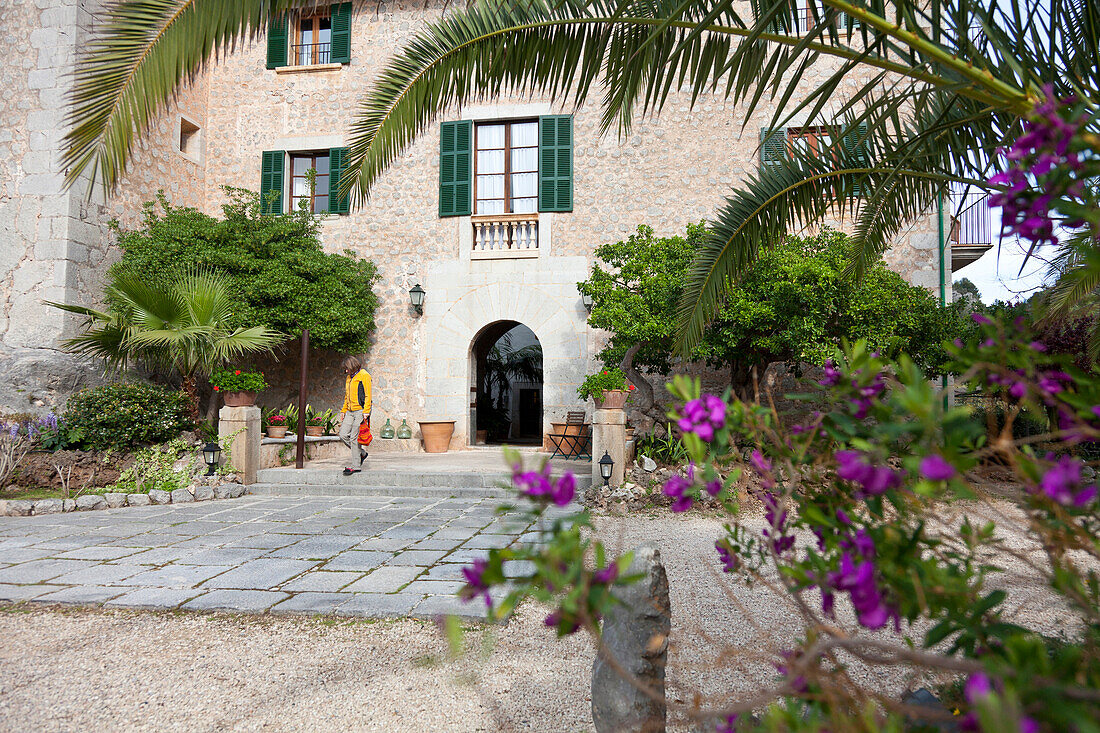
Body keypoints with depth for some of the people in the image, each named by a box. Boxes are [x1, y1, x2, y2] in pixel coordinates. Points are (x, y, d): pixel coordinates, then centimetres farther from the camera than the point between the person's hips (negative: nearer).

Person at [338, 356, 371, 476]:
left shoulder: (364, 376, -7)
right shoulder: (348, 377, 17)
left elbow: (368, 396, -12)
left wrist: (365, 413, -18)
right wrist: (343, 411, 18)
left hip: (360, 411, -8)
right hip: (350, 412, 8)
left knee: (354, 438, -7)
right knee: (343, 435, 1)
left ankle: (354, 466, 0)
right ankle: (361, 453, 18)